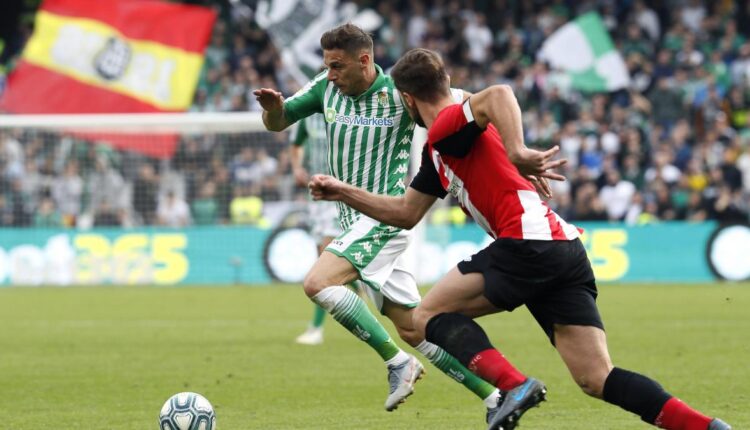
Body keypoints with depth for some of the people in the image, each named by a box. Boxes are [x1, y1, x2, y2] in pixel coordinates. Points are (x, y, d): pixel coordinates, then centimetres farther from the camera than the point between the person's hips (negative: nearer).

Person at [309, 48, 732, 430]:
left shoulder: (446, 126, -1)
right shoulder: (440, 150, 27)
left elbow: (499, 95, -22)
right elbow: (405, 213, 37)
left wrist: (516, 153, -35)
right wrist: (343, 192, 39)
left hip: (529, 241, -9)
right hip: (566, 248, 9)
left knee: (430, 314, 5)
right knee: (597, 379, 0)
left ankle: (516, 384, -15)